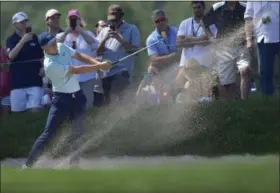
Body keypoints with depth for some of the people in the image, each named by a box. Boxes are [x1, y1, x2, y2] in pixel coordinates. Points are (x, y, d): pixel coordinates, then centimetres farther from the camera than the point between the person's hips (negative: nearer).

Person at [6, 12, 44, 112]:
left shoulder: (34, 38, 7)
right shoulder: (11, 40, 1)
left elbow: (42, 57, 18)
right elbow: (11, 56, -18)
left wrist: (43, 68, -1)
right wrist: (23, 40, -23)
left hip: (35, 81, 1)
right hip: (18, 82, -1)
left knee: (35, 110, -10)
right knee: (17, 111, 0)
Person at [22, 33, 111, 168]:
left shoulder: (62, 47, -2)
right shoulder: (50, 65, -25)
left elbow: (79, 56, 7)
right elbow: (77, 70, -23)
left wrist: (96, 62, -11)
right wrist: (100, 66, -19)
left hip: (77, 96, 7)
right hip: (62, 99, -7)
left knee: (77, 132, 8)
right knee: (48, 134, -8)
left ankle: (74, 162, 17)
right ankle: (28, 164, -4)